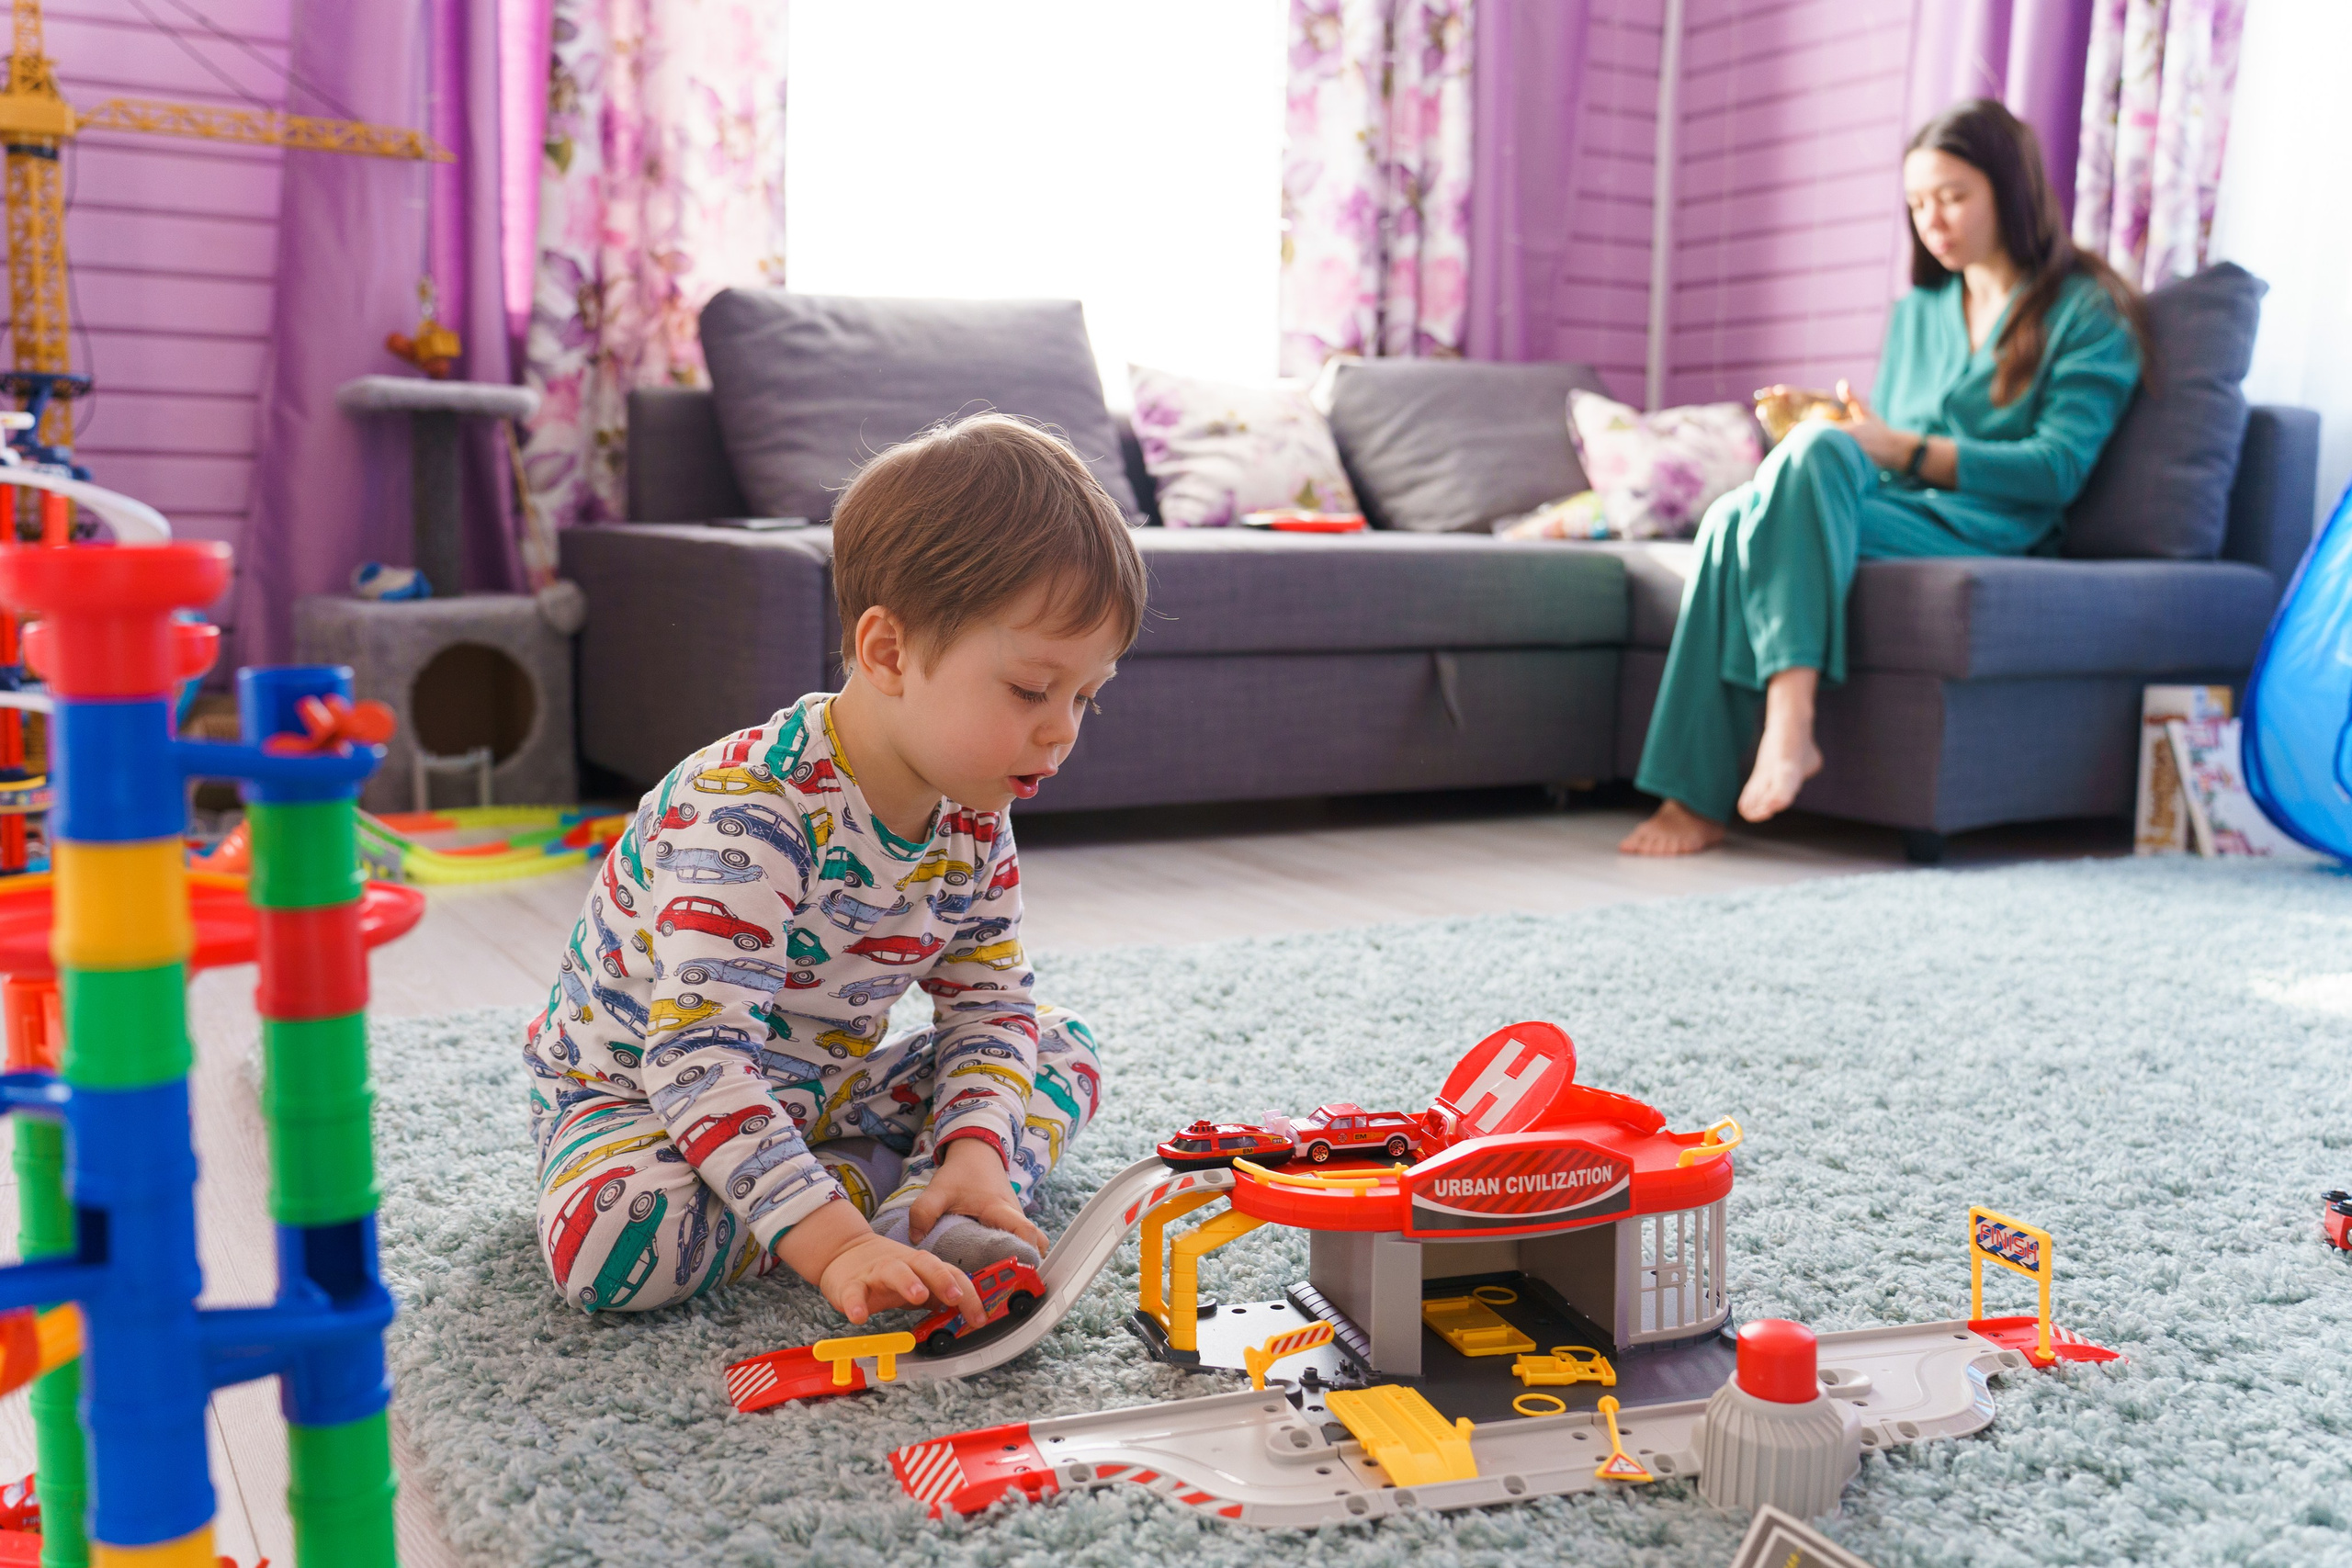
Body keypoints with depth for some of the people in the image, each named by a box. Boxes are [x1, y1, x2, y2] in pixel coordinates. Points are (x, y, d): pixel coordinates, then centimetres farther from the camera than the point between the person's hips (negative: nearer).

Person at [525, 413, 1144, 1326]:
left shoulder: (973, 820, -9)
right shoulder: (748, 814, -34)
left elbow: (989, 1002, -3)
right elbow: (699, 1055, -39)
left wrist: (976, 1150, -23)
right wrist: (833, 1245, -46)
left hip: (823, 1089, 7)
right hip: (639, 1088, -6)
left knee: (1064, 1051, 1)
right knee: (612, 1240, -38)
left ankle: (914, 1205, -21)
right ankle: (875, 1187, -18)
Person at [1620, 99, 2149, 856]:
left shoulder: (2088, 312, 8)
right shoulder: (1914, 313, 28)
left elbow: (2058, 469, -6)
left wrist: (1906, 450, -16)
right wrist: (1825, 428, 1)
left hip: (1983, 534, -5)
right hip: (1886, 516, 6)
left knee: (1818, 450, -33)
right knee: (1733, 516, -29)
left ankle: (1789, 722, -43)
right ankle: (1694, 793, -37)